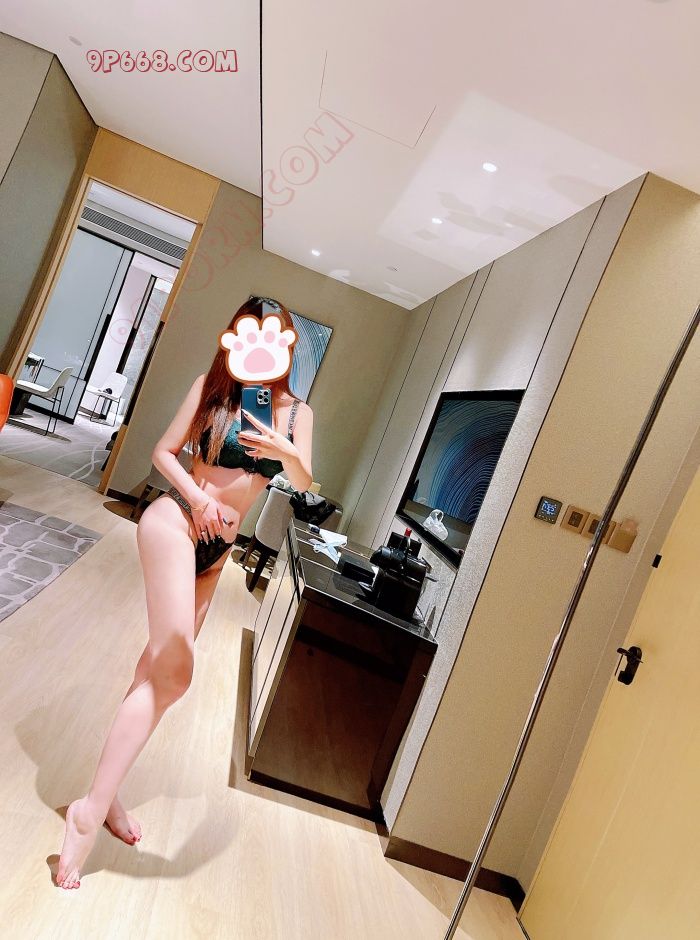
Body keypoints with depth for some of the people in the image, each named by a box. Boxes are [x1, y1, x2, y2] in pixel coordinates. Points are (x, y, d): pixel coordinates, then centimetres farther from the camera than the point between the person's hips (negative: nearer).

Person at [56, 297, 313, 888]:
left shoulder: (298, 411, 5)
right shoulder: (212, 387, -5)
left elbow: (304, 483, -3)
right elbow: (165, 451, -3)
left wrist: (284, 451, -23)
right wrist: (195, 495, -19)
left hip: (217, 546, 5)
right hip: (176, 522, -5)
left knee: (161, 666, 13)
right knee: (173, 673, -16)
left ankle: (106, 792, 29)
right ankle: (92, 809, -6)